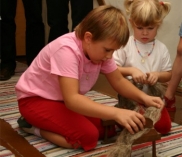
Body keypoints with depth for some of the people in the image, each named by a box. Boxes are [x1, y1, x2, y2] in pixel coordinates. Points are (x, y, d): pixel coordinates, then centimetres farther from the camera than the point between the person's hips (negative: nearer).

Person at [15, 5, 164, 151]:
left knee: (108, 129, -4)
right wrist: (116, 113, -49)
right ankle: (33, 126, -5)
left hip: (67, 99, 9)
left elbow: (119, 81, 1)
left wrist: (143, 97, -18)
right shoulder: (67, 50, -33)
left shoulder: (99, 48, -9)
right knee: (88, 136, -25)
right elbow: (72, 100, -41)